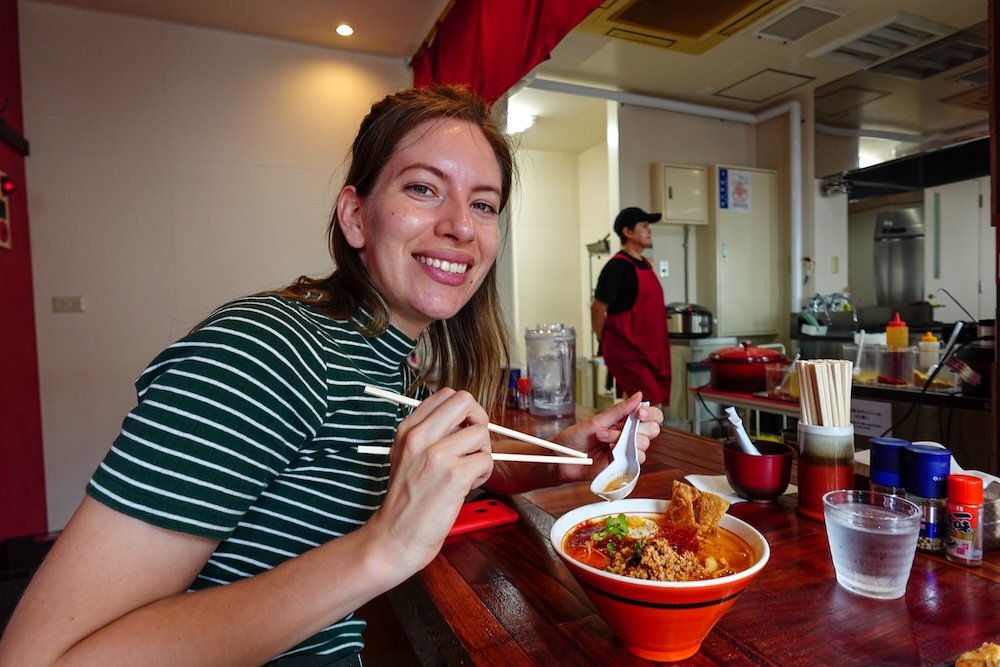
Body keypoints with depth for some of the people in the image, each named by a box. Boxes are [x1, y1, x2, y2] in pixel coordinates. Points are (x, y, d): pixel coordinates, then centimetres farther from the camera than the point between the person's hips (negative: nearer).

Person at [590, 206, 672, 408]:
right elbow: (598, 308, -14)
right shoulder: (617, 266, -13)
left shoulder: (645, 264, 14)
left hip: (649, 350, 9)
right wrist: (604, 344, -5)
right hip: (627, 352, -9)